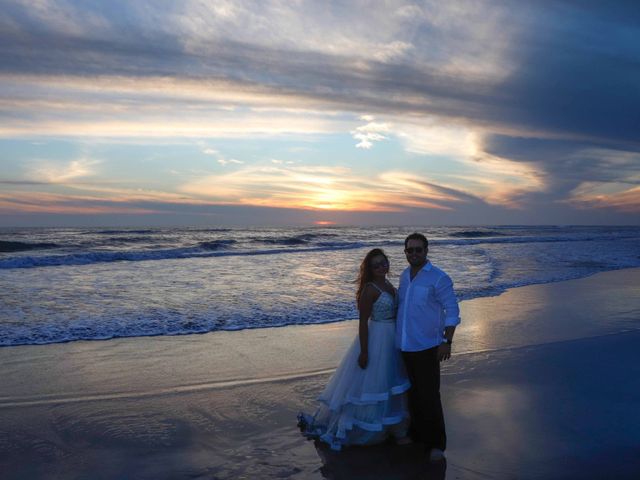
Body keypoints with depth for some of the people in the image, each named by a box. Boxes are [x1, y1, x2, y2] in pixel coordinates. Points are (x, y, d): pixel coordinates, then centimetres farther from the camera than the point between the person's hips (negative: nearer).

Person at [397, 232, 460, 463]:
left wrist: (447, 342, -16)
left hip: (426, 347, -6)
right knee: (413, 393, 17)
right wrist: (397, 336, 16)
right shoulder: (404, 275, 8)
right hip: (405, 346, 6)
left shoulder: (438, 278, -11)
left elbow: (452, 312, -10)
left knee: (429, 396, -1)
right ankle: (416, 433, 33)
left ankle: (436, 444, 13)